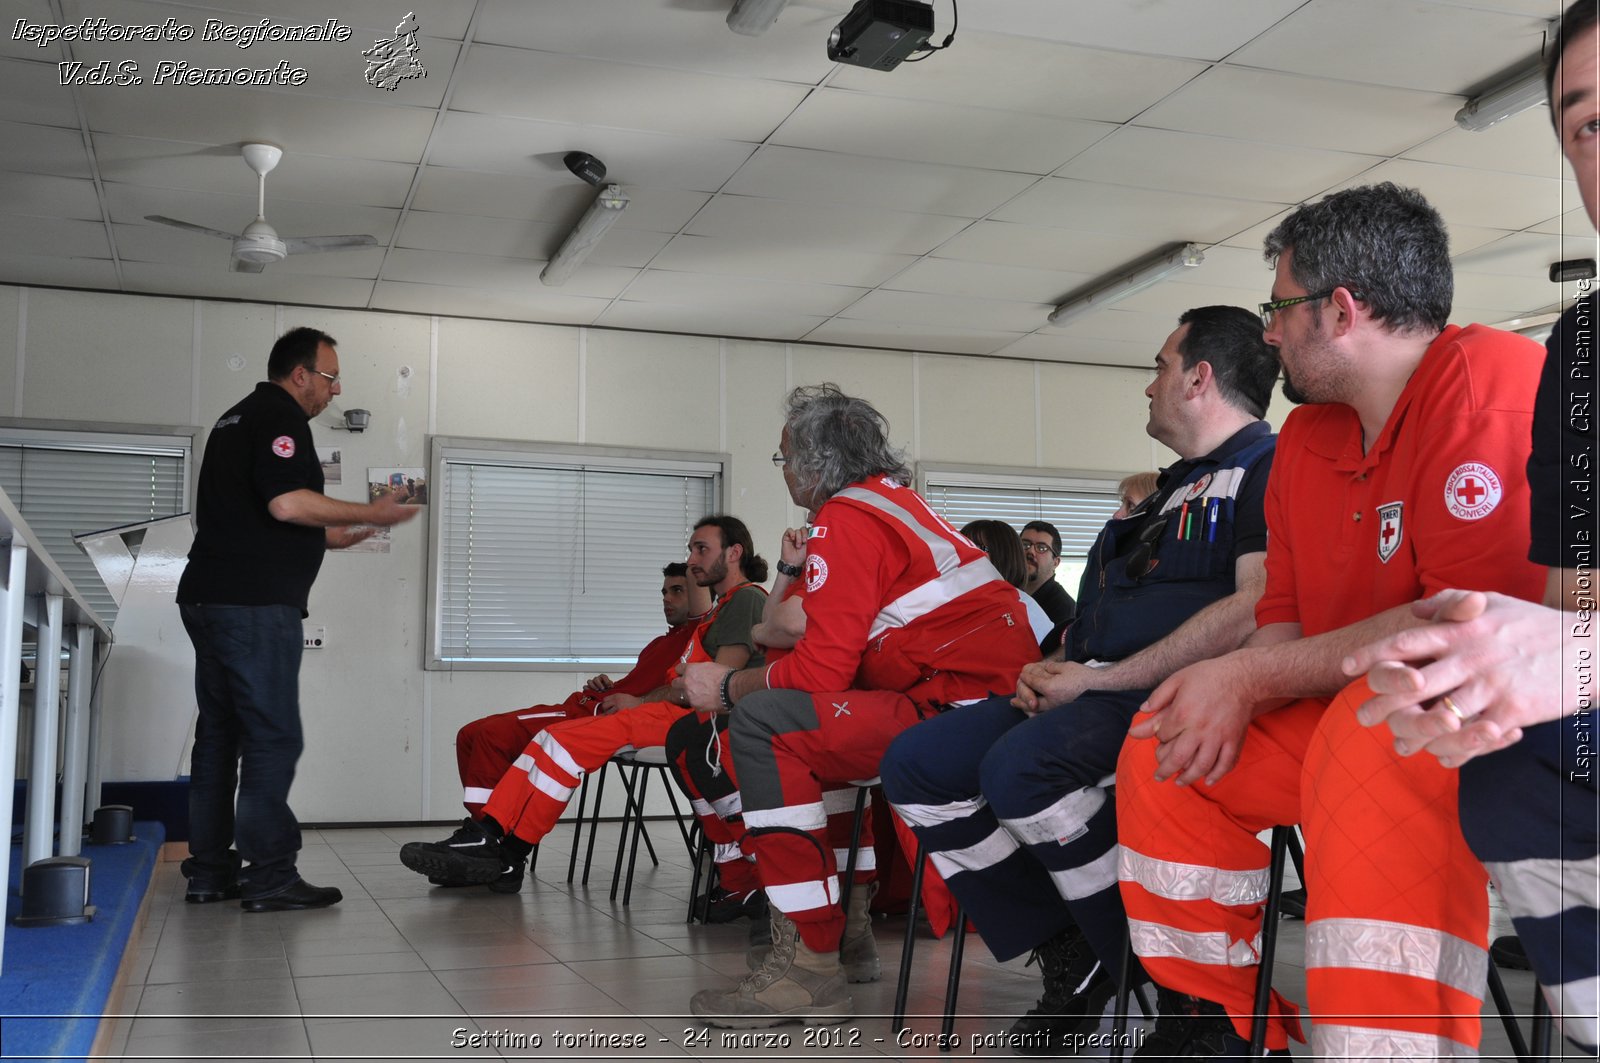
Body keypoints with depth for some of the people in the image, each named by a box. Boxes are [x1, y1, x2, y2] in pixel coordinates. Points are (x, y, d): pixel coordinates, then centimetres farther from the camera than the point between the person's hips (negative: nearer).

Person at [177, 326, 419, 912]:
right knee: (273, 737, -8)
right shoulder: (279, 416, -7)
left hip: (211, 598, 10)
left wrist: (328, 537, 26)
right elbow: (286, 502, -21)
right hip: (256, 604, -10)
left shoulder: (238, 419, 24)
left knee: (219, 734, 10)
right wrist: (370, 513, -11)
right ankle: (269, 876, -8)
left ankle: (208, 870, 13)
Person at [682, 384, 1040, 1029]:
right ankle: (851, 919, 24)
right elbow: (844, 649, 22)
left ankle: (810, 965, -16)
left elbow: (824, 667, -12)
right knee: (818, 724, 27)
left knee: (762, 724, -15)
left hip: (962, 707, -11)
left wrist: (728, 688, 2)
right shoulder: (896, 500, 24)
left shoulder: (847, 518, -6)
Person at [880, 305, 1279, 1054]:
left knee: (1021, 763, -35)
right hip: (1101, 692, 10)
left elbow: (1259, 611, -19)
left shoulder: (1270, 465, -3)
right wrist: (1053, 671, 7)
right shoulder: (1174, 487, 28)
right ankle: (1070, 957, -1)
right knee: (916, 765, -4)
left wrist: (1097, 679, -16)